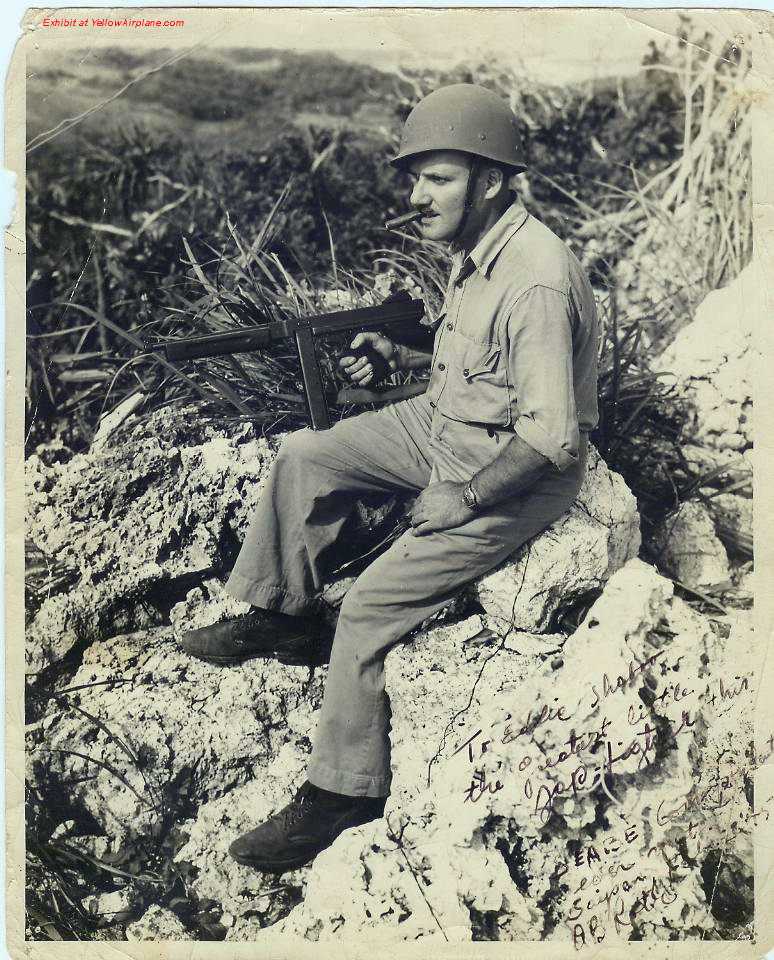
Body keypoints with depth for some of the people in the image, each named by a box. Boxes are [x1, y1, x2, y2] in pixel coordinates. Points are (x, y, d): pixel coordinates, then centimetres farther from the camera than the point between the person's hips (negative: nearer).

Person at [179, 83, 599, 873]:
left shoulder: (535, 283, -29)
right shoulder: (473, 249, 2)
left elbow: (551, 440, -30)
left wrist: (458, 499, -21)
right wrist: (397, 355, 4)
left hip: (513, 474, -10)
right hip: (444, 424, 10)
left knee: (372, 606, -15)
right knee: (305, 454, 7)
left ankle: (344, 791, 2)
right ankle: (281, 614, 23)